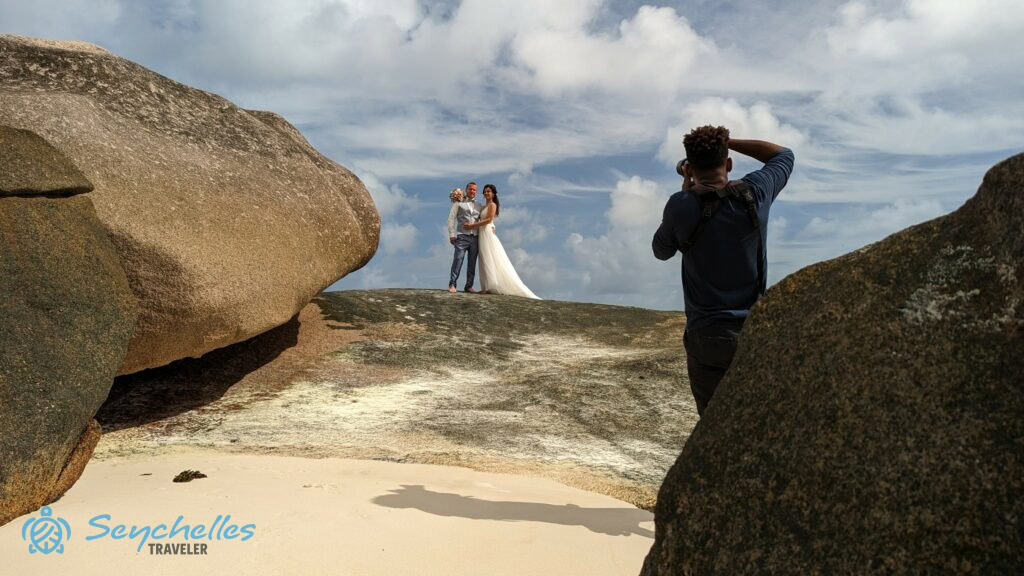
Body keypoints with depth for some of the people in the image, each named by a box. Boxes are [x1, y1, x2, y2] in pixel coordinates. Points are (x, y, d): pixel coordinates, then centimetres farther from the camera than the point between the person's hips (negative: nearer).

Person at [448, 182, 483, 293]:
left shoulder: (479, 205, 19)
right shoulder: (459, 202, 8)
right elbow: (451, 218, 2)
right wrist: (451, 234, -7)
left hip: (475, 237, 4)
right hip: (462, 236, -4)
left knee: (472, 263, 4)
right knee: (458, 259, -13)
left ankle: (469, 286, 10)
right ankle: (452, 284, -11)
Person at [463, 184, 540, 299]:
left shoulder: (492, 205, -4)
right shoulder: (484, 206, 21)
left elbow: (488, 219, -15)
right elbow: (481, 220, 15)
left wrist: (473, 225, -15)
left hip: (488, 232, -9)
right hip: (482, 233, 9)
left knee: (491, 260, -9)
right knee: (486, 261, 4)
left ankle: (493, 286, -10)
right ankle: (489, 287, 3)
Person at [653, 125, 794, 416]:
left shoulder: (682, 205, -12)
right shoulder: (754, 193, -4)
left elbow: (662, 251, 8)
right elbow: (784, 155, 18)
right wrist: (727, 142, 16)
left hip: (708, 338, -2)